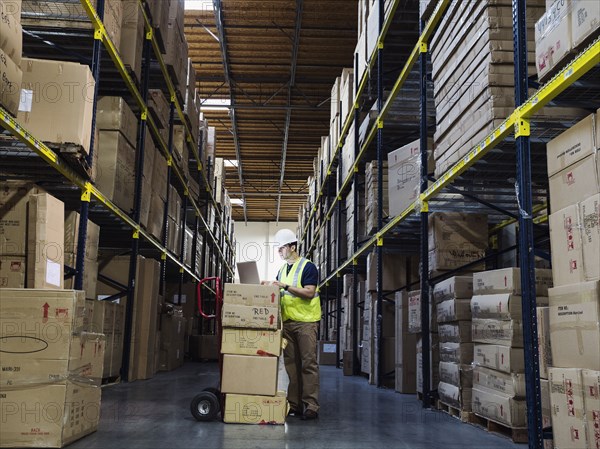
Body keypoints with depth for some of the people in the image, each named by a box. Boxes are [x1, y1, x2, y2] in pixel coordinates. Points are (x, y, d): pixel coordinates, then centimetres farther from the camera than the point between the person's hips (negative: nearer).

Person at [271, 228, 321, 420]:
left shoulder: (308, 267, -5)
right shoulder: (282, 270, 17)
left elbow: (309, 292, -15)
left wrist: (285, 286, -18)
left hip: (306, 321, -7)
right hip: (287, 322, 7)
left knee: (308, 363, -7)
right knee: (291, 364, 7)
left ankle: (311, 406, -5)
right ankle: (294, 405, 12)